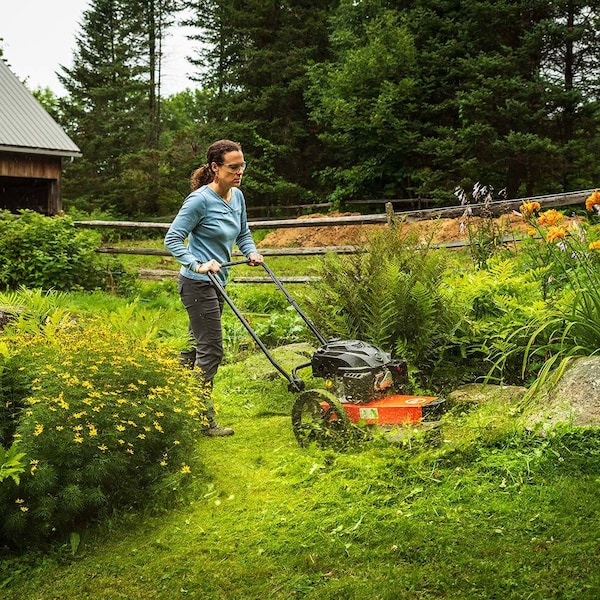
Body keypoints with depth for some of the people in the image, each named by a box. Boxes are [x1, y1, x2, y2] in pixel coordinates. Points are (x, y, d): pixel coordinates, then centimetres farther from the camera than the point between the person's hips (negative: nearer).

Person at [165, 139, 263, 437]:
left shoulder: (237, 196, 7)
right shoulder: (201, 199, -17)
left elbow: (243, 234, 20)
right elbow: (173, 238, -16)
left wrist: (252, 252, 1)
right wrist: (197, 266, -25)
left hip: (216, 283, 9)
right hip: (198, 284, -9)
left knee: (196, 346, 15)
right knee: (211, 350, -6)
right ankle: (204, 420, 3)